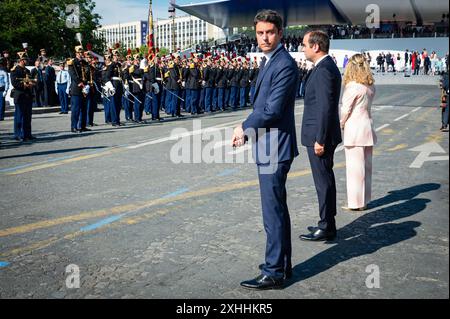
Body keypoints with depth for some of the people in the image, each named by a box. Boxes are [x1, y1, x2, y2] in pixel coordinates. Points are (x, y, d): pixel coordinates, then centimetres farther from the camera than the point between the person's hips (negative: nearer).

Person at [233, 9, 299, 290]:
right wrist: (247, 131, 7)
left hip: (275, 148, -10)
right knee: (278, 209, 18)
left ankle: (274, 273, 6)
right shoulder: (269, 61, 15)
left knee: (274, 213, -4)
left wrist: (245, 128, -7)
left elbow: (272, 110, -21)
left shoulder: (285, 65, -16)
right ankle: (283, 264, 31)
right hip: (268, 146, 11)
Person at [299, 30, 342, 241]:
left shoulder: (323, 70, -18)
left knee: (323, 181, -3)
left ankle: (326, 228, 6)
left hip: (319, 136, -11)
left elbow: (325, 107, -23)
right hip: (321, 135, 11)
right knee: (325, 180, 17)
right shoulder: (327, 66, 14)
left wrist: (319, 140, -22)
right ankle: (327, 223, 28)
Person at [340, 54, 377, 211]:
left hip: (354, 129, -7)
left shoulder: (352, 86, -14)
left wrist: (340, 125, 6)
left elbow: (345, 109, -11)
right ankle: (364, 200, 23)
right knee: (366, 165, 13)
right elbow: (365, 106, 8)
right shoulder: (370, 87, 7)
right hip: (367, 127, 8)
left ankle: (356, 202, 6)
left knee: (355, 166, 0)